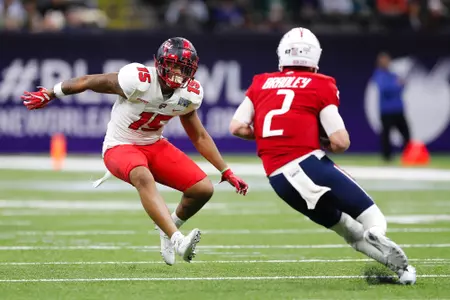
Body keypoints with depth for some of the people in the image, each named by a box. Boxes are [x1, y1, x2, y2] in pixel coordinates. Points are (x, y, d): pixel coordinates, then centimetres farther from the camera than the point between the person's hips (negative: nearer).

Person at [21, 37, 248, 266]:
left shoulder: (189, 95, -6)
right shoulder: (139, 81, -25)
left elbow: (199, 137, 9)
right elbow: (89, 81, -14)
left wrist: (227, 172, 9)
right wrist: (49, 95, -5)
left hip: (154, 145, 6)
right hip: (120, 146, -6)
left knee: (203, 189, -8)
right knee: (143, 177, -40)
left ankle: (169, 227, 20)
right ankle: (177, 240, -50)